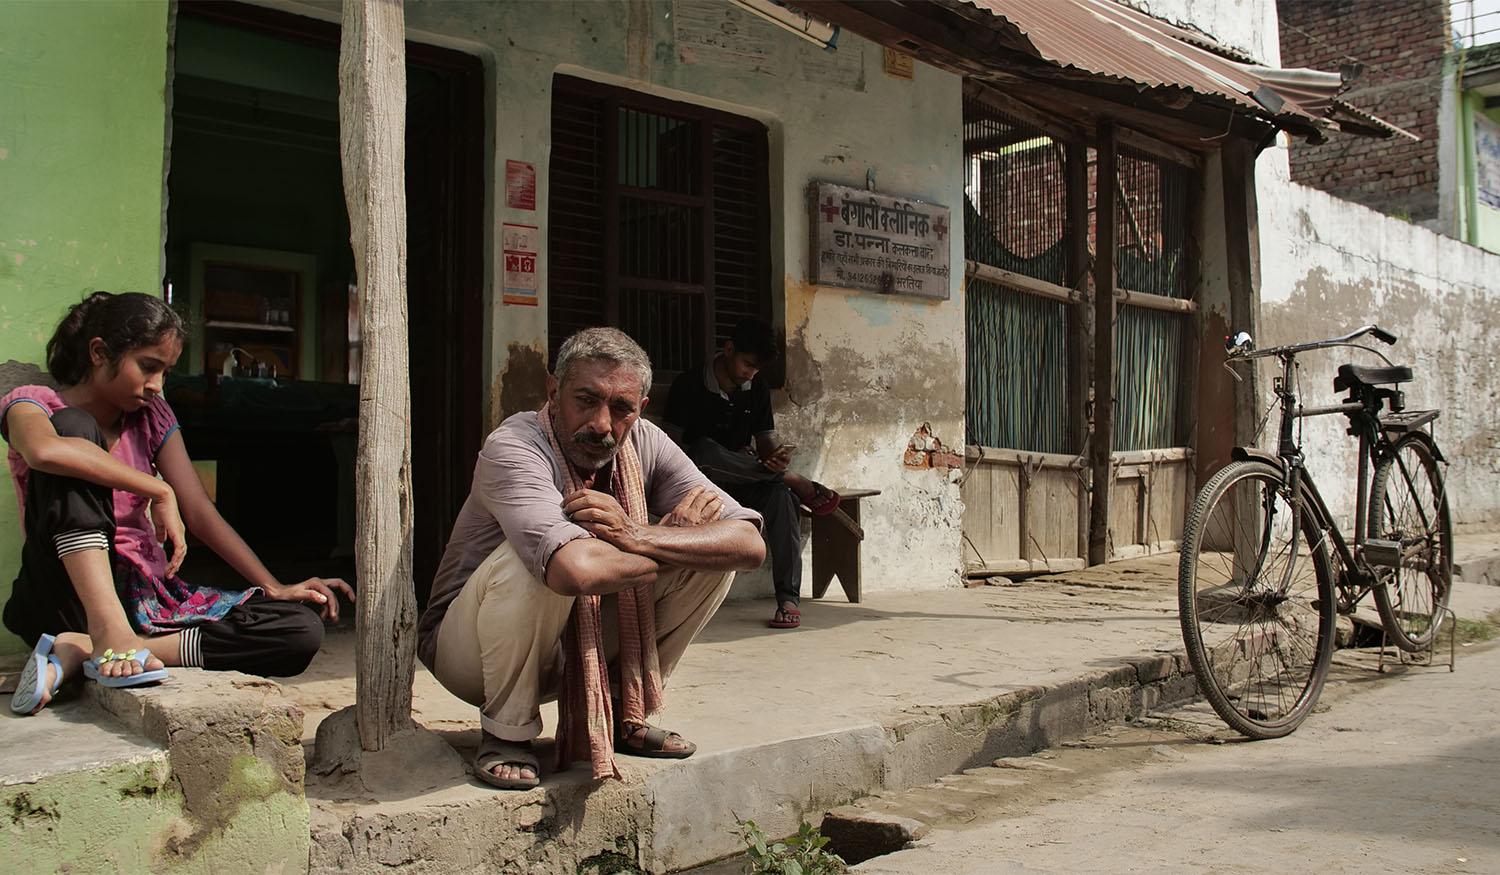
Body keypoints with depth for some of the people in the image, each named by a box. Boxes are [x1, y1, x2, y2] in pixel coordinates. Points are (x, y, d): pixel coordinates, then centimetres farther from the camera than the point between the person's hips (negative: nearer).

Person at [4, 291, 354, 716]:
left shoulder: (150, 415, 14)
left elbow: (201, 515, 4)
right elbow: (45, 450, -28)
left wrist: (274, 588, -9)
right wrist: (159, 491, -24)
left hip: (147, 597, 5)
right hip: (67, 599, -5)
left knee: (301, 630, -20)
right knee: (73, 425, -24)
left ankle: (82, 650, -25)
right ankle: (107, 632, -35)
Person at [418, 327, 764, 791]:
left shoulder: (645, 444, -10)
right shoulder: (511, 448, -28)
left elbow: (749, 543, -19)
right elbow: (577, 571, -46)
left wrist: (634, 534, -33)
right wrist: (678, 533, -27)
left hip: (571, 651, 5)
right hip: (469, 647, -5)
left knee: (712, 559, -10)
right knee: (531, 559, -36)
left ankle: (622, 713, 6)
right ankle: (507, 731, -12)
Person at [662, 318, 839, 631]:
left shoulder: (758, 389, 10)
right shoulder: (690, 384, -4)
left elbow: (766, 440, 8)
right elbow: (673, 443, -8)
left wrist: (776, 455, -20)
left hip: (744, 485, 3)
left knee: (779, 494, -33)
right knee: (704, 450, -38)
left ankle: (789, 597, -36)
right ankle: (796, 481, -25)